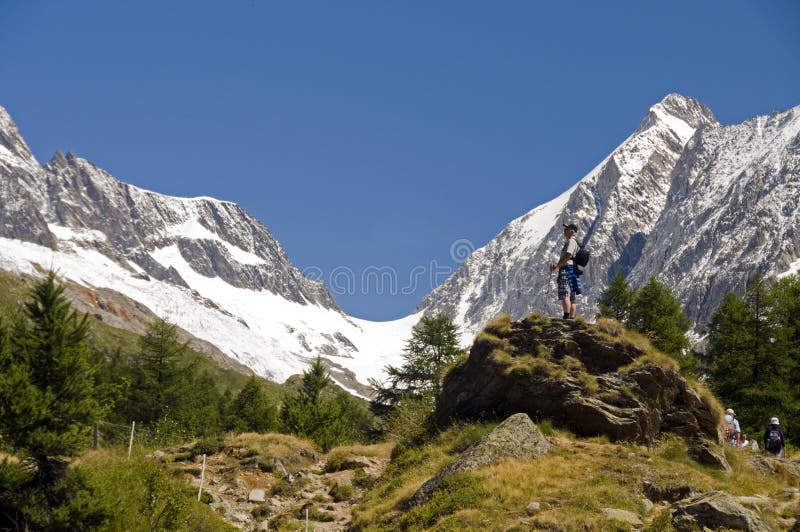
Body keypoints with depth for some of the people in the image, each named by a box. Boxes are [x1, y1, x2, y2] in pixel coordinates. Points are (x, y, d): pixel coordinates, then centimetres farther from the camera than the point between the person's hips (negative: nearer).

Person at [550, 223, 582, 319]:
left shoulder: (571, 241, -7)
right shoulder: (575, 242, 25)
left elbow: (568, 257, -19)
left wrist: (557, 265, -12)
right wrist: (556, 264, 14)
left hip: (567, 270, -11)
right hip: (572, 272, 11)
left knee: (565, 296, -18)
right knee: (571, 298, 9)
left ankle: (566, 317, -26)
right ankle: (572, 318, 10)